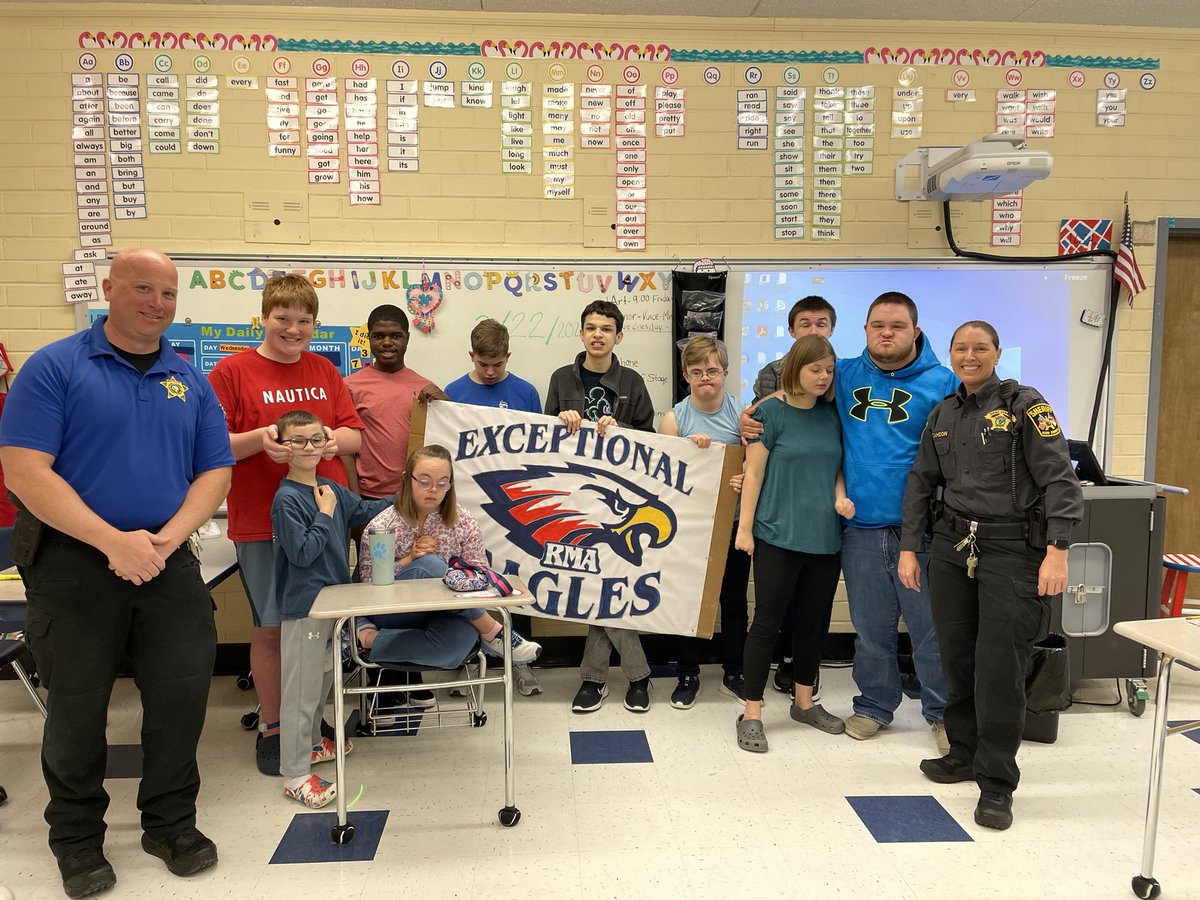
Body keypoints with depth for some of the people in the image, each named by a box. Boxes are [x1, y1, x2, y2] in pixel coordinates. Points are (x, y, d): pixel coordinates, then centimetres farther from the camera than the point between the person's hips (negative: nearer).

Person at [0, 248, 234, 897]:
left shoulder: (191, 382, 9)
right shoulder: (55, 367, -3)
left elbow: (214, 472, 5)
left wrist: (168, 538, -12)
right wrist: (114, 541, -19)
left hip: (168, 560, 3)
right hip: (73, 559, -3)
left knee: (186, 688, 3)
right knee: (77, 703, 9)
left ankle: (172, 822, 27)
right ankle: (77, 836, 32)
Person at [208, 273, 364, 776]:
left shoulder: (324, 371, 10)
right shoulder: (232, 372, -3)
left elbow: (355, 436, 9)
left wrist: (335, 439, -13)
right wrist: (259, 438, -22)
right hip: (263, 523, -4)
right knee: (271, 627, 5)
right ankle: (271, 728, 22)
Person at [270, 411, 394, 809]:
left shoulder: (331, 489, 6)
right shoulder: (287, 498, -16)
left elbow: (366, 510, 21)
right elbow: (302, 552, -21)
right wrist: (325, 514, -15)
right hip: (303, 605, -8)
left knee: (323, 679, 22)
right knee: (300, 689, -1)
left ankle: (311, 743, 41)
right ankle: (295, 774, 8)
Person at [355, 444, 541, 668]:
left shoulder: (464, 523, 0)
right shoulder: (381, 526, -5)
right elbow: (368, 581, -5)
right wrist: (409, 560, -18)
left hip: (444, 614, 0)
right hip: (395, 613, 0)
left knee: (458, 641, -39)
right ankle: (492, 632, -19)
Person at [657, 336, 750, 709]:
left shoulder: (742, 413, -2)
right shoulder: (674, 418, -4)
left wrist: (747, 479, -20)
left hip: (733, 524, 1)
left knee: (734, 601, 12)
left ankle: (734, 673, 29)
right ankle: (687, 675, 26)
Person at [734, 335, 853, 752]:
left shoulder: (831, 414, 8)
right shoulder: (771, 411, -6)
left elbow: (837, 466, 16)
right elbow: (754, 472, -6)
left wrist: (840, 495, -4)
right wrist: (744, 528, -8)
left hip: (825, 537, 5)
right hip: (778, 535, -5)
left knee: (814, 622, 15)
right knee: (767, 623, -1)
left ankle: (804, 702, 31)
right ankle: (751, 714, 10)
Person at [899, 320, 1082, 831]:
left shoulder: (1025, 406, -3)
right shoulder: (943, 415, 13)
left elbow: (1060, 479, -9)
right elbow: (921, 484, 15)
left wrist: (1057, 551, -17)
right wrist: (909, 548, 10)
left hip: (1012, 548, -5)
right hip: (952, 546, 5)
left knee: (999, 667, -5)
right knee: (957, 658, 11)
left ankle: (996, 785, 6)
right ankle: (965, 754, 29)